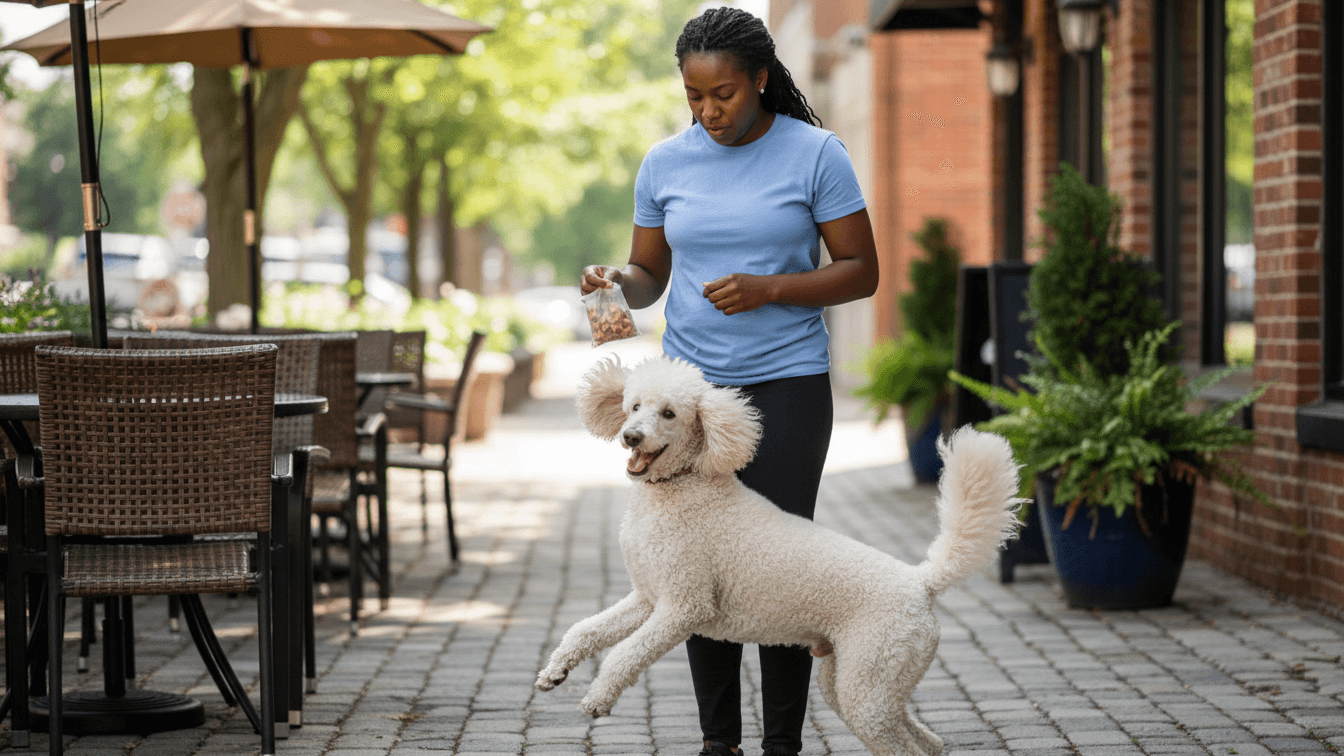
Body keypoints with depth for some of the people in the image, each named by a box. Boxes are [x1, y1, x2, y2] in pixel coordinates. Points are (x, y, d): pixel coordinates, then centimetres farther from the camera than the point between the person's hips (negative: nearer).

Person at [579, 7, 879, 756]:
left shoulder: (815, 154, -2)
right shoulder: (665, 164, 7)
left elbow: (861, 271, -2)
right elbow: (649, 275, 14)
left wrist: (768, 289, -16)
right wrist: (619, 281, -10)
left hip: (787, 384, -3)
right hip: (691, 384, 3)